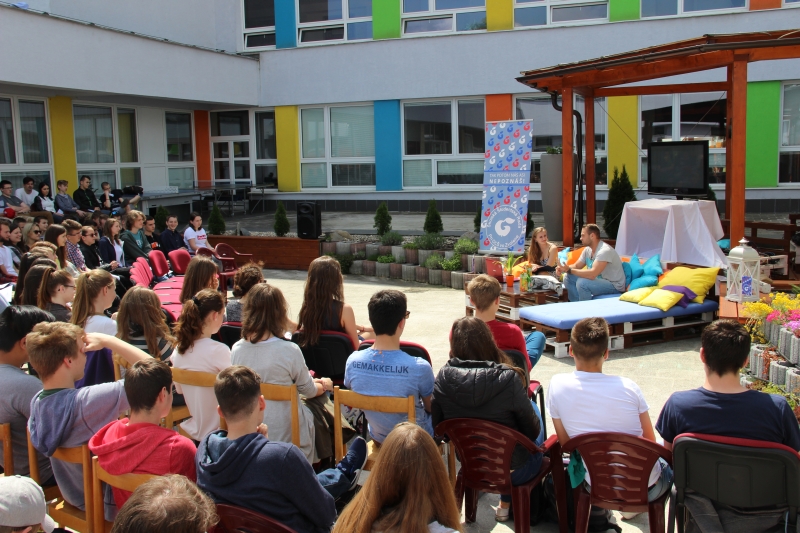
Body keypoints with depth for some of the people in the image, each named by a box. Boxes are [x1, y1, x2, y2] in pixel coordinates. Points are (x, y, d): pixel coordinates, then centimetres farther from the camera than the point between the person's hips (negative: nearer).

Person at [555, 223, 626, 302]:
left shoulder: (604, 251, -26)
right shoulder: (588, 250, 2)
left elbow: (592, 274, -35)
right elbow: (576, 266, 9)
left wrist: (569, 270, -28)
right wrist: (564, 269, -13)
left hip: (614, 285, -9)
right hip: (599, 280, 9)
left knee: (582, 283, -30)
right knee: (568, 278, 0)